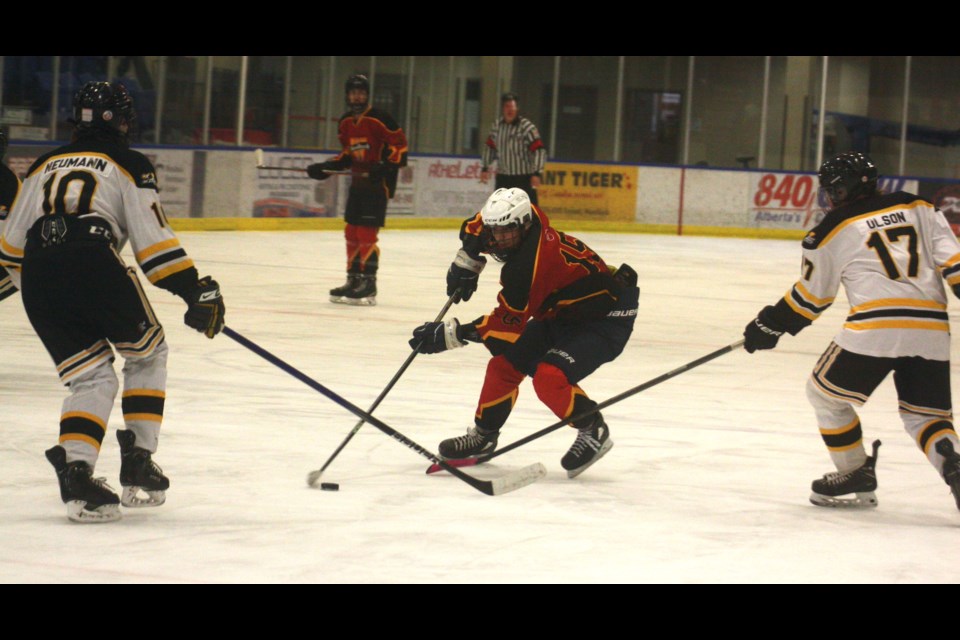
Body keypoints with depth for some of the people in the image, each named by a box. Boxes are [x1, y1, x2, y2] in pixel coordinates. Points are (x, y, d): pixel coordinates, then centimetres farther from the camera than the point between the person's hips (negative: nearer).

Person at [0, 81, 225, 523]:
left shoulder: (44, 165, 27)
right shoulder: (129, 165, 12)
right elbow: (153, 239, 1)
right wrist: (196, 291, 2)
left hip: (37, 275, 4)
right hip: (94, 265, -4)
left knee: (93, 376, 13)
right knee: (147, 354, 19)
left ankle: (75, 469, -9)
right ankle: (138, 465, 13)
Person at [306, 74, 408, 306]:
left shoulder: (379, 120, -14)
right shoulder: (345, 123, 10)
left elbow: (399, 144, -14)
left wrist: (386, 168, -24)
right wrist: (326, 168, 9)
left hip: (378, 182, -8)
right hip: (358, 181, 8)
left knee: (366, 232, -13)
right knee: (351, 232, 10)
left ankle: (368, 285, -11)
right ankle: (354, 280, 20)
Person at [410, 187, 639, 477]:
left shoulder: (528, 264, -34)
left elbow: (508, 324, -28)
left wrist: (450, 334, -24)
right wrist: (466, 262, 4)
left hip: (606, 316, -10)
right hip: (562, 314, 10)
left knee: (549, 376, -28)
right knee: (505, 364, 5)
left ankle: (593, 431, -7)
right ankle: (483, 436, 22)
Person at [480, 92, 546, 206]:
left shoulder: (527, 127, -15)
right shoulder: (497, 125, 3)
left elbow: (539, 151, -18)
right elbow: (490, 147, 17)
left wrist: (537, 173, -26)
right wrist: (485, 168, 15)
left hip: (524, 179, -6)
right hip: (503, 177, 6)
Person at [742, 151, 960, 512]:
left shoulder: (833, 231, 8)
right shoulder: (917, 207, 16)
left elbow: (810, 296, 15)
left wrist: (769, 326, 28)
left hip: (875, 327, -4)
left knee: (825, 393, 17)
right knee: (924, 412, 16)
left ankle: (857, 477, 17)